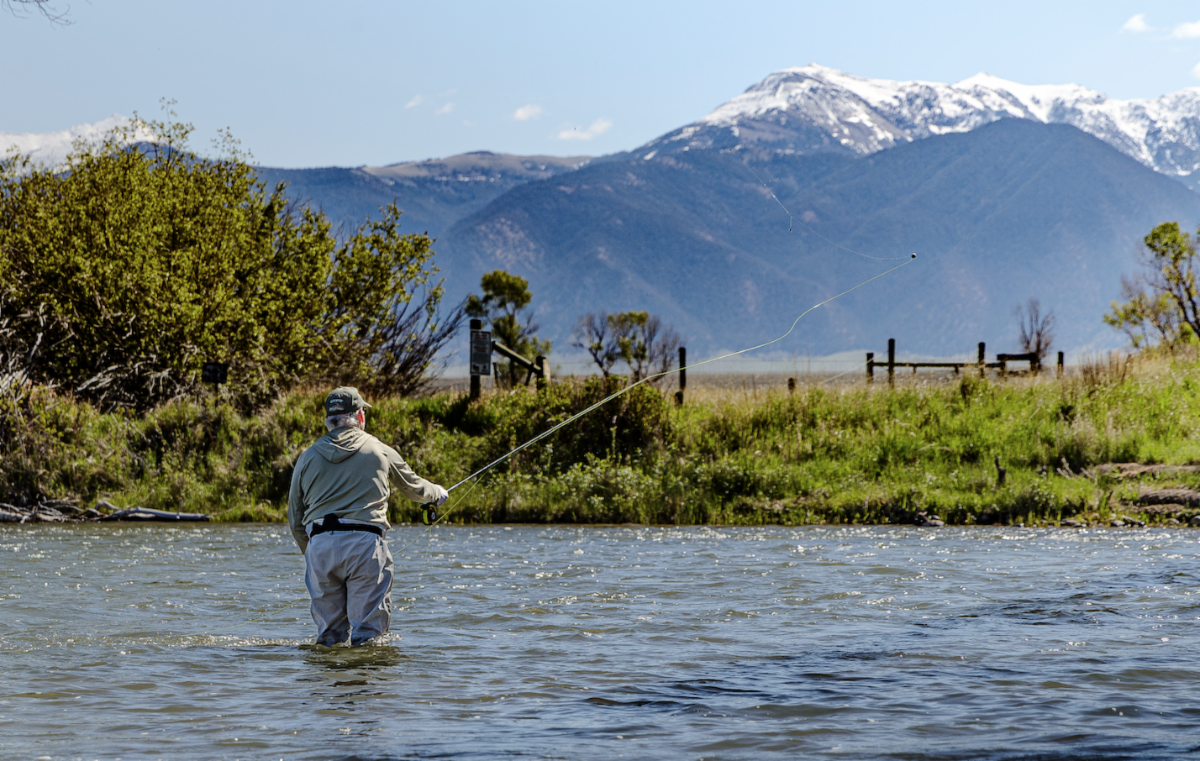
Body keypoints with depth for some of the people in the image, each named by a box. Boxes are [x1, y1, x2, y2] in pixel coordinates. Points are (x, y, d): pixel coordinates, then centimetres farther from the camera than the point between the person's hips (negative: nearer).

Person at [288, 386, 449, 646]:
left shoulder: (308, 457, 12)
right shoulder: (381, 452, 8)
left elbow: (295, 518, 16)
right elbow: (414, 488, 25)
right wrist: (437, 493, 47)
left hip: (320, 546, 3)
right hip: (364, 545, -3)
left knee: (329, 634, 9)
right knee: (367, 633, -2)